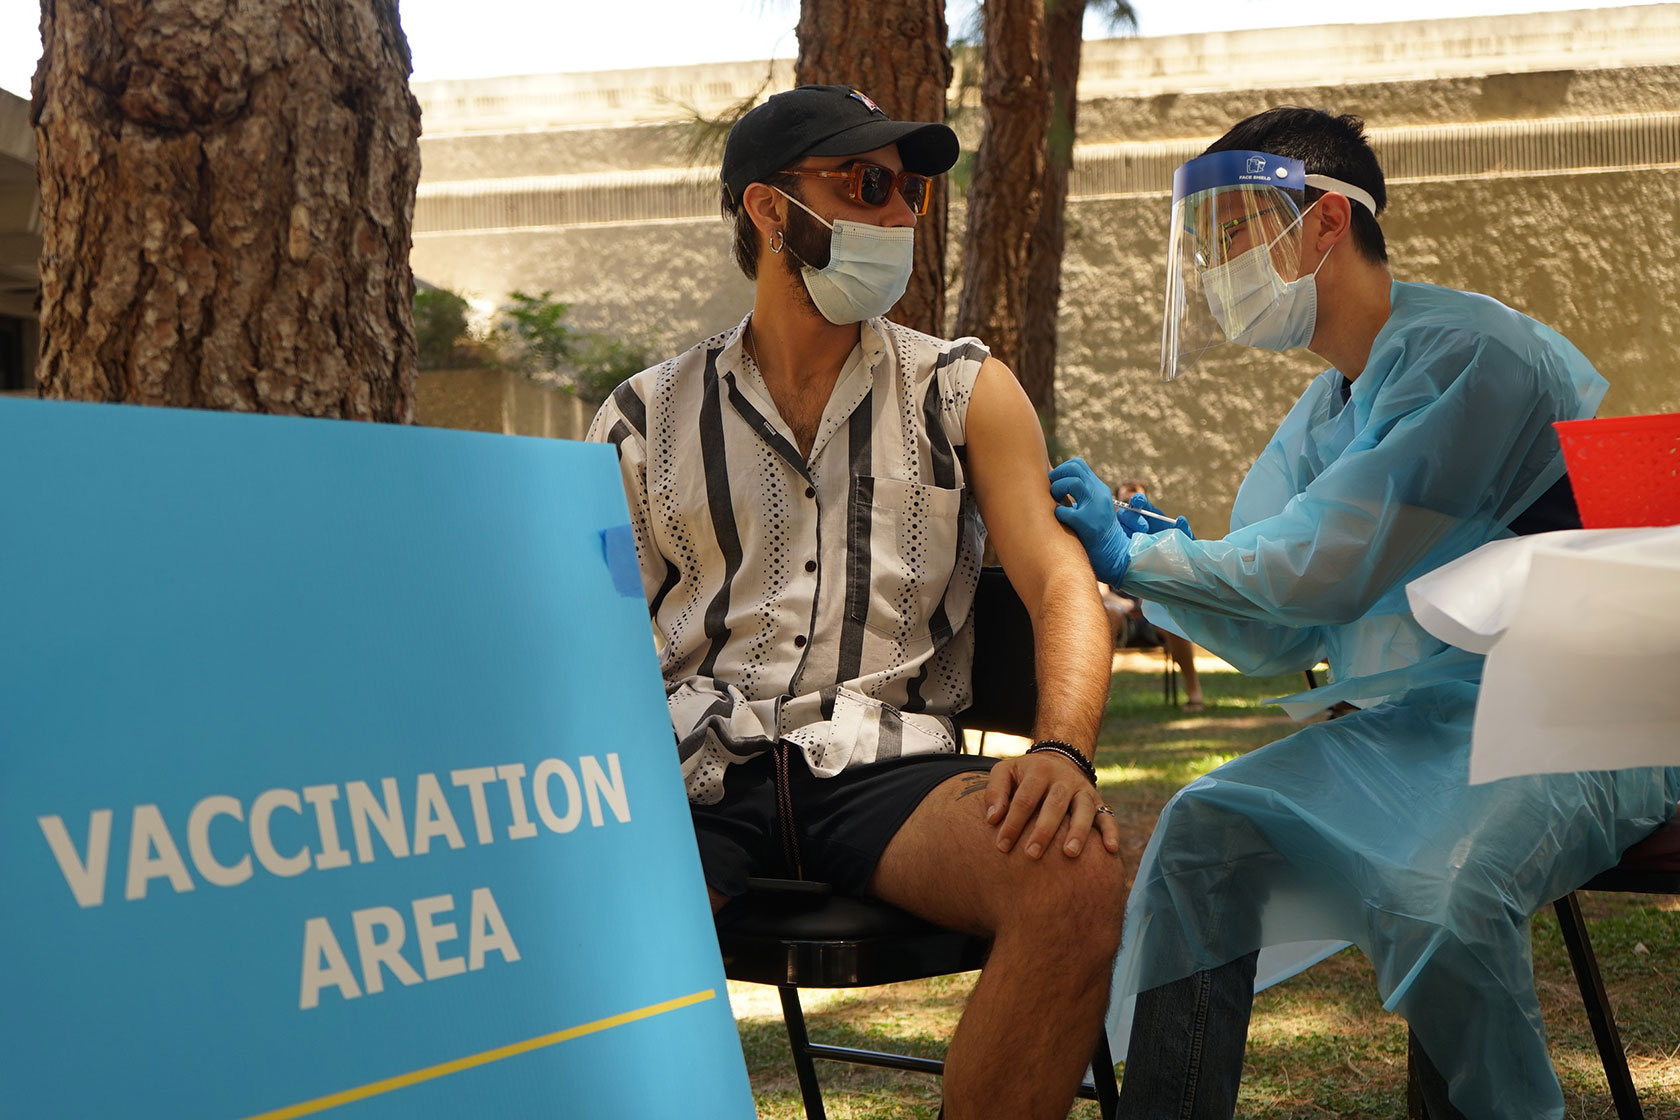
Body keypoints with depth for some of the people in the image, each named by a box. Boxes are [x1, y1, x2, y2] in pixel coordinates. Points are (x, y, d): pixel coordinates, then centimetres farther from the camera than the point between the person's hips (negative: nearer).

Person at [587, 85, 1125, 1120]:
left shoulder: (963, 393, 14)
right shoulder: (647, 421, 14)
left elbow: (1060, 582, 2)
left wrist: (1063, 750, -19)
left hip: (882, 764, 1)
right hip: (693, 773, 0)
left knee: (1075, 873, -31)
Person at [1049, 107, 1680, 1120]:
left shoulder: (1466, 353, -15)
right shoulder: (1327, 413, 13)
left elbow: (1324, 569, -20)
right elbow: (1280, 636, 10)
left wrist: (1139, 555, -8)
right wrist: (1153, 564, -8)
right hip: (1415, 724, 8)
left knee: (1435, 892, -34)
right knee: (1209, 828, -10)